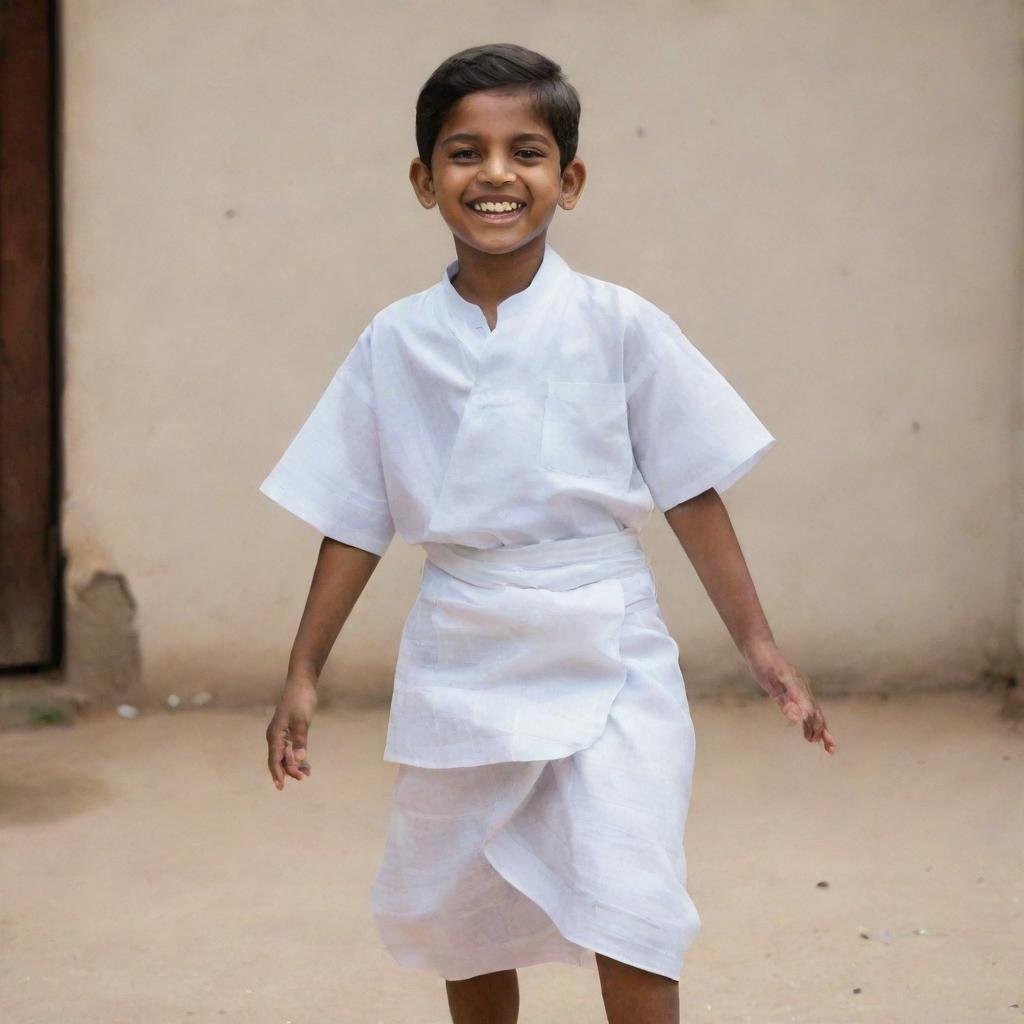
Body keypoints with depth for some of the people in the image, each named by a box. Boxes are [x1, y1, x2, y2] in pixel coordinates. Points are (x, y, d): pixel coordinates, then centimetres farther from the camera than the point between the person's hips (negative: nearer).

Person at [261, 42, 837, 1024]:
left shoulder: (618, 326, -4)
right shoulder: (395, 343, 1)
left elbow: (692, 494, 1)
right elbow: (353, 520, 8)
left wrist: (758, 645, 0)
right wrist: (302, 676, 8)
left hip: (607, 658, -2)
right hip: (461, 665, 2)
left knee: (629, 924, -12)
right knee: (465, 930, 13)